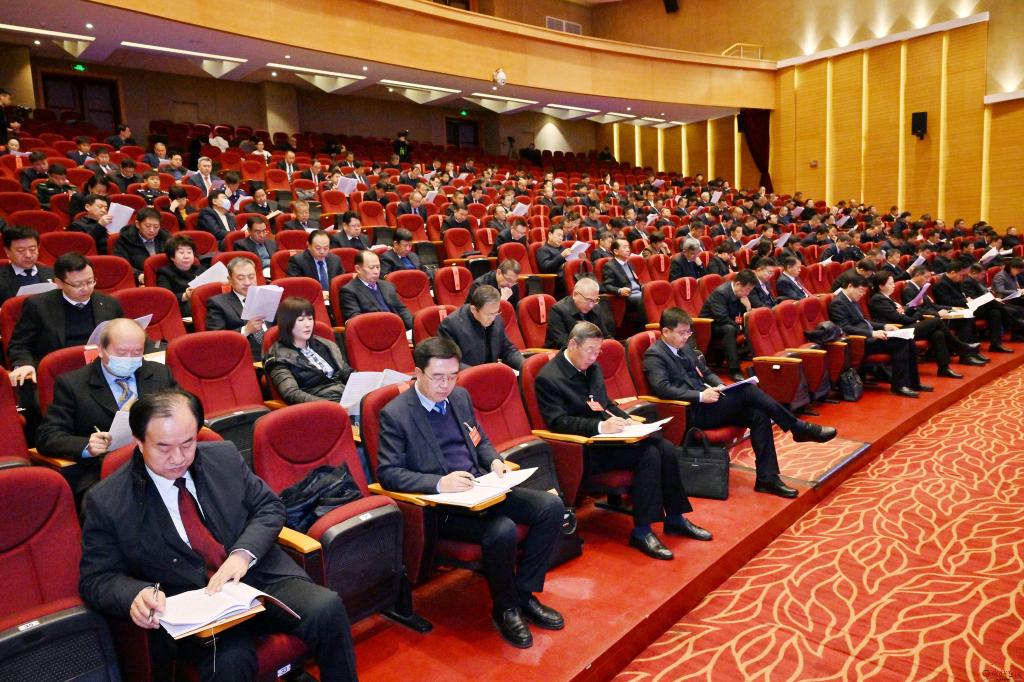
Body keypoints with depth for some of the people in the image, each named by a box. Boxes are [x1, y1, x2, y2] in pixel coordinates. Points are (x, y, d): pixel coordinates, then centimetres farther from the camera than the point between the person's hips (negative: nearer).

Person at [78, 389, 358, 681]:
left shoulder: (224, 456, 4)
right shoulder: (106, 501, -3)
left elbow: (269, 507, 8)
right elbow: (96, 579, 1)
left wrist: (243, 553, -12)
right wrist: (137, 594, -21)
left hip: (260, 577, 3)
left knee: (327, 607, -24)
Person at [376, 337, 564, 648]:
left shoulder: (460, 396, 11)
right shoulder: (395, 414, -9)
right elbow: (387, 473, -13)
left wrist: (495, 461, -1)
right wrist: (440, 483, -25)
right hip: (440, 504, -7)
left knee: (551, 506, -10)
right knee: (502, 530, -32)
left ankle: (524, 593, 5)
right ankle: (505, 609, -3)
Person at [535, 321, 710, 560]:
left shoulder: (593, 367, 12)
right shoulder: (548, 378, -13)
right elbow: (557, 422, -20)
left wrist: (627, 419, 0)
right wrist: (600, 426, -29)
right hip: (585, 448, -8)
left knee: (667, 449, -10)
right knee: (649, 455, -25)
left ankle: (675, 519, 5)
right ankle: (641, 531, -18)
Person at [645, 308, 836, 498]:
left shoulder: (685, 348, 16)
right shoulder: (654, 355, -9)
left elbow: (705, 372, 22)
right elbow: (662, 388, -23)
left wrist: (720, 386, 0)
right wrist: (700, 396, -25)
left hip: (706, 405, 8)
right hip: (691, 413, -8)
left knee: (758, 416, -13)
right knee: (747, 390, -21)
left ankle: (767, 478, -8)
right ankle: (798, 428, -7)